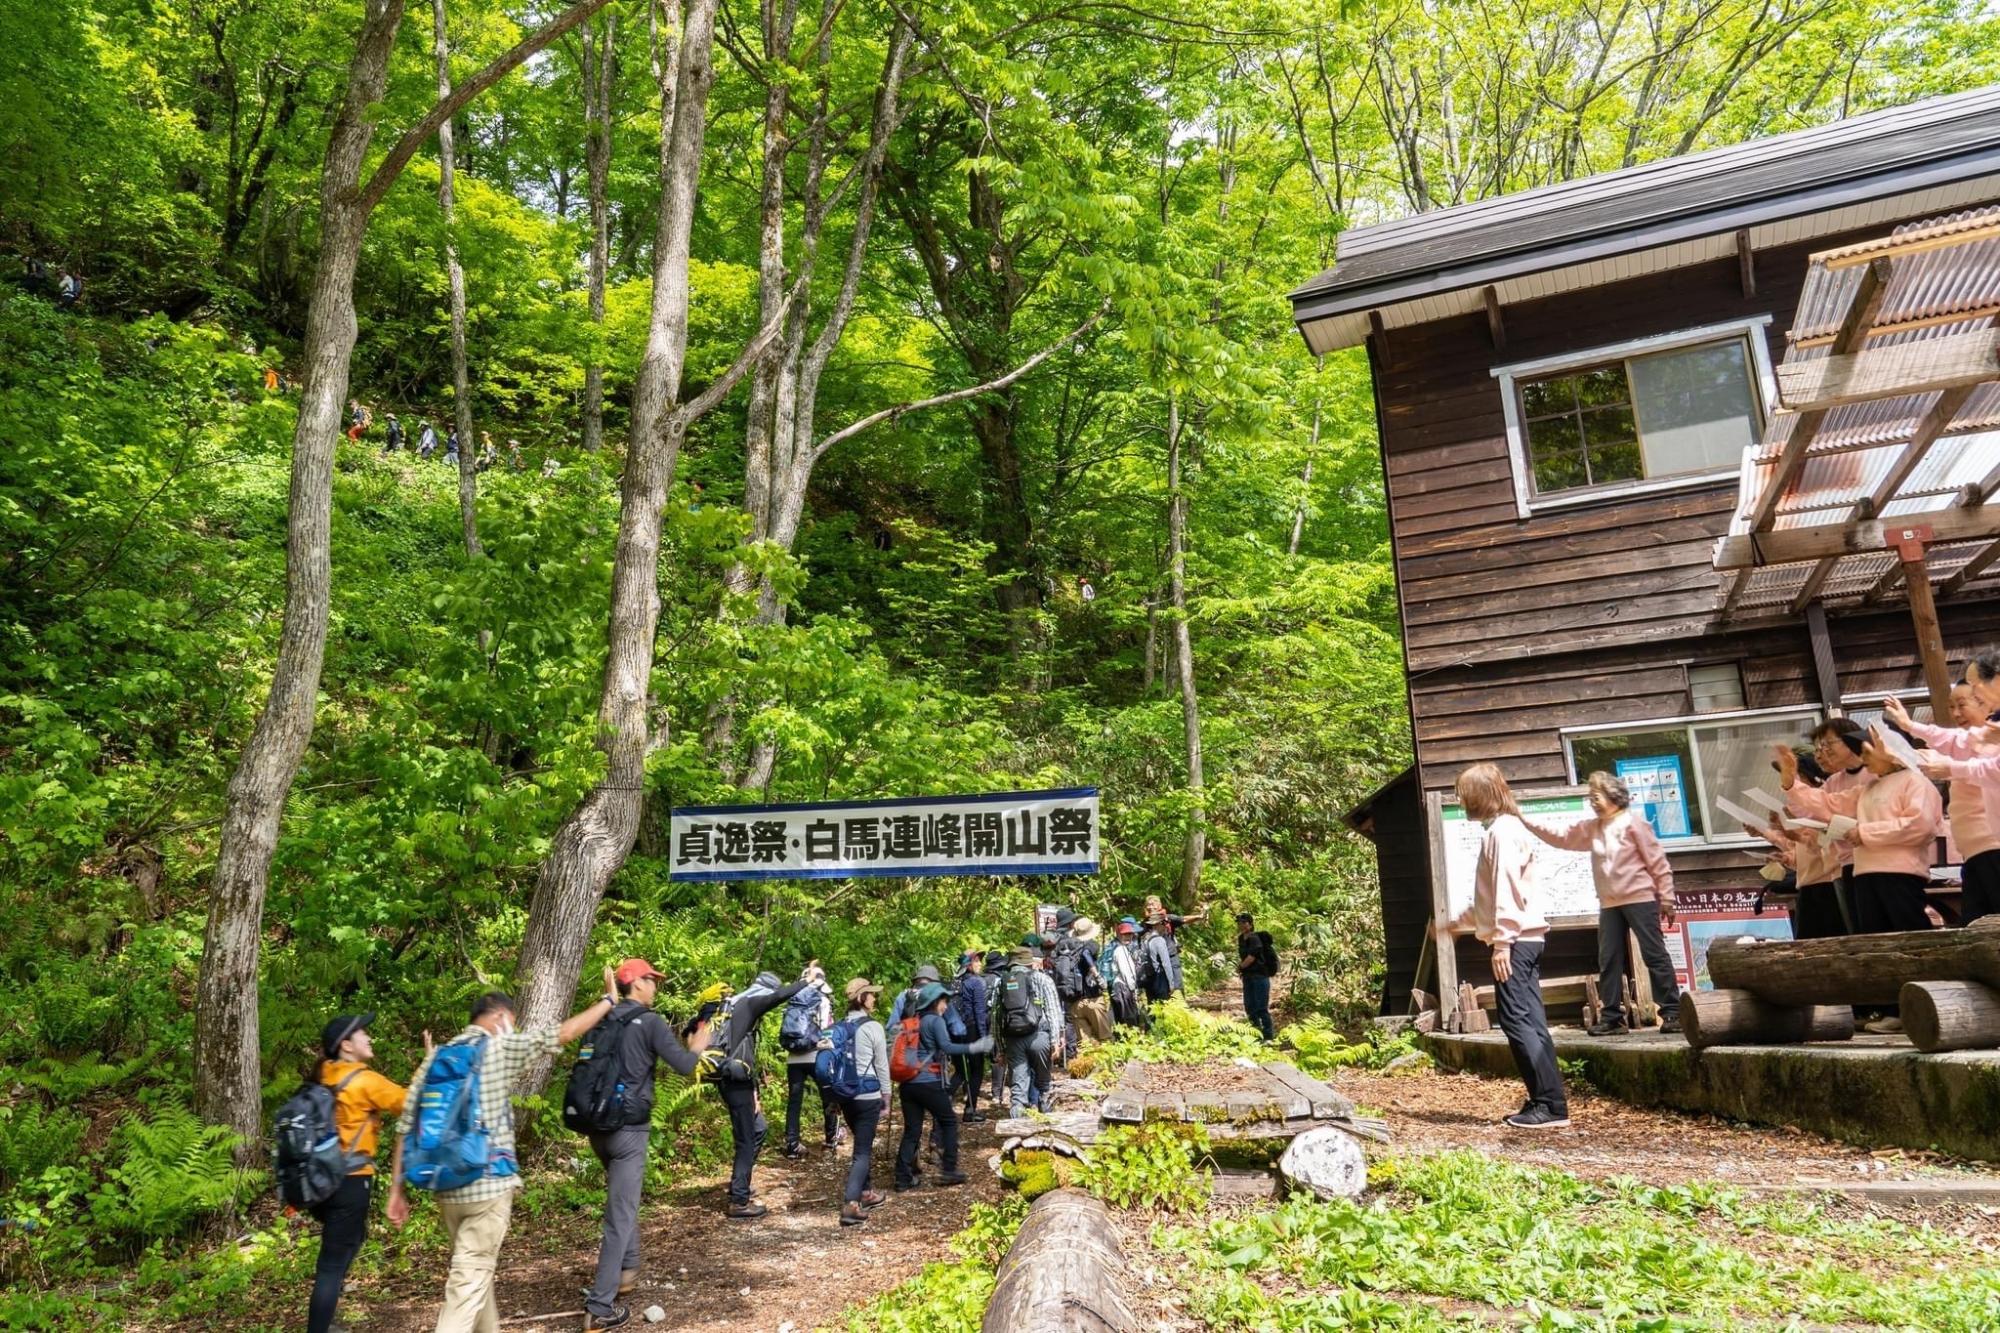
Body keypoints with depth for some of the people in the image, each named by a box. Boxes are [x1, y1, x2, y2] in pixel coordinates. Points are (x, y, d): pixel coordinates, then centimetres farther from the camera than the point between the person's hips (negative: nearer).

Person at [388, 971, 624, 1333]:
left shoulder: (436, 1056, 8)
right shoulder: (500, 1047, -8)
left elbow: (407, 1127, 5)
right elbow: (565, 1032, -3)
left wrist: (397, 1189, 10)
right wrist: (609, 1000, 9)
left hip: (446, 1187, 7)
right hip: (488, 1185, -6)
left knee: (476, 1269, 22)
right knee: (470, 1278, -3)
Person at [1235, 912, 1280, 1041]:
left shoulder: (1254, 938, -17)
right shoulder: (1241, 938, 9)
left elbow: (1251, 958, -21)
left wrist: (1240, 967, -5)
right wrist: (1241, 968, 1)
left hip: (1259, 976, -9)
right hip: (1248, 977, 9)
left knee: (1261, 1008, -6)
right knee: (1249, 1007, 16)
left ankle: (1269, 1036, 3)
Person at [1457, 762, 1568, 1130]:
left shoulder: (1501, 831, -11)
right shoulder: (1509, 828, 19)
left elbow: (1506, 890, -19)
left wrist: (1502, 942, -22)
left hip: (1515, 940, -10)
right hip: (1526, 938, 10)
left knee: (1518, 1021, -9)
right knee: (1530, 1022, 8)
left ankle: (1551, 1105, -9)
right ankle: (1545, 1102, 10)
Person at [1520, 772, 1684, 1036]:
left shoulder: (1633, 823, -6)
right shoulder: (1590, 827, 12)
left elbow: (1657, 861, -7)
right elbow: (1558, 835, 13)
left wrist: (1666, 898, -8)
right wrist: (1523, 819, 5)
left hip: (1640, 899, -7)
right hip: (1609, 904, 7)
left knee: (1654, 955, -4)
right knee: (1608, 961, 6)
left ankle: (1673, 1013, 2)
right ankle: (1613, 1018, 10)